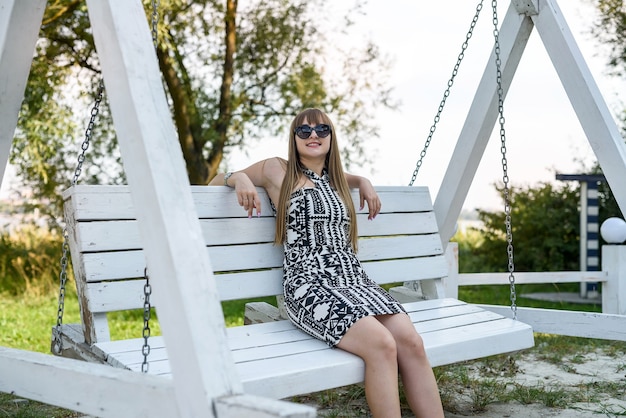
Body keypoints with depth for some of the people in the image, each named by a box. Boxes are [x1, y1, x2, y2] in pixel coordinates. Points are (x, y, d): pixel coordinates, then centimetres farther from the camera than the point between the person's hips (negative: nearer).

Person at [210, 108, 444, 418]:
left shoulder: (334, 178, 25)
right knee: (381, 344, -31)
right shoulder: (276, 170, 10)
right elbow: (216, 180, 20)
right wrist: (240, 177, -2)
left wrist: (362, 181, 30)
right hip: (309, 285, -5)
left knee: (411, 342, -22)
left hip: (354, 279, 6)